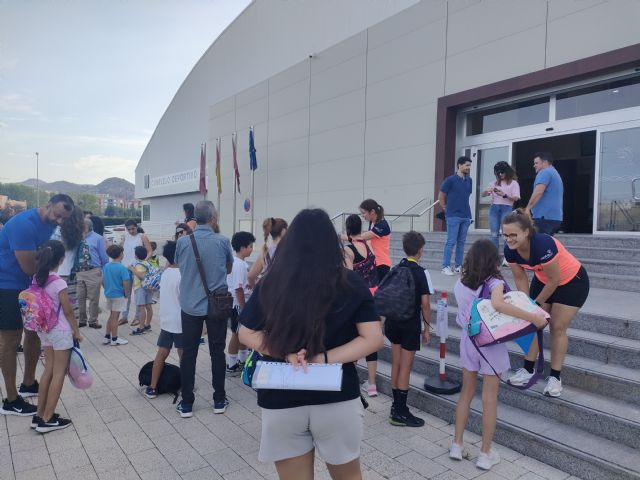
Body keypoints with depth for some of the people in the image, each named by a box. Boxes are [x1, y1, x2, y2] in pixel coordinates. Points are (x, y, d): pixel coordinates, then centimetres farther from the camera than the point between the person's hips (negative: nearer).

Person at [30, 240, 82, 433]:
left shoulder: (37, 278, -1)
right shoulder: (59, 283, -21)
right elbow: (68, 311, -13)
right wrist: (76, 331, -2)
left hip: (44, 330, 7)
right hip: (60, 331, -7)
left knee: (49, 370, 17)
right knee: (59, 373, 4)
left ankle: (40, 415, 24)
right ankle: (47, 419, 9)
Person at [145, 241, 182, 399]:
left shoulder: (165, 273, 5)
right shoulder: (181, 275, -18)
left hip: (166, 321, 6)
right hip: (180, 322, -6)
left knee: (161, 354, 12)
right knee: (184, 356, 7)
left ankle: (152, 388, 16)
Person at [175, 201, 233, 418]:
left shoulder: (182, 242, -6)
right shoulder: (223, 241, -9)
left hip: (190, 306, 1)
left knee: (188, 354, 10)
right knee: (217, 352, 11)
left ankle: (186, 403, 18)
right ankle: (219, 400, 21)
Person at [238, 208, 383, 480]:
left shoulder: (270, 285, -6)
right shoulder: (351, 285, -9)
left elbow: (246, 334, 0)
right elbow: (373, 339, -11)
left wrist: (286, 354, -10)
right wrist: (324, 358, -13)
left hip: (281, 401, 1)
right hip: (337, 400, 0)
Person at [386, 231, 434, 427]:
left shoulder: (396, 269, 3)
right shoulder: (421, 272, -13)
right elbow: (425, 304, -13)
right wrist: (427, 327, -3)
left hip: (393, 321, 6)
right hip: (410, 324, -6)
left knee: (396, 364, 14)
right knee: (405, 367, 2)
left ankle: (396, 405, 26)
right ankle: (401, 413, 10)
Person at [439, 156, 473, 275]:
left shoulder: (469, 180, 10)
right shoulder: (450, 179, -6)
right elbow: (441, 196, -1)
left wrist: (465, 209, 13)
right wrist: (446, 209, 5)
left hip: (466, 216, 6)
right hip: (453, 216, -5)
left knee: (461, 242, 8)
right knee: (451, 242, -5)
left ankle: (459, 266, 15)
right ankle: (446, 266, 1)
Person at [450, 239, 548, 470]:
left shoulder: (460, 284, -2)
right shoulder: (495, 282, -17)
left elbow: (465, 311, 2)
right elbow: (498, 304, -37)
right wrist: (533, 318, -33)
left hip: (469, 341, 4)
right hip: (491, 344, -4)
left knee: (466, 393, 17)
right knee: (489, 399, 8)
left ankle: (457, 445, 25)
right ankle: (485, 454, 19)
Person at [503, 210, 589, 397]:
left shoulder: (543, 245, -39)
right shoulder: (510, 250, -20)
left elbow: (555, 280, -27)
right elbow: (520, 278, -7)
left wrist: (537, 303, -15)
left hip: (572, 282, -6)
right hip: (543, 281, 6)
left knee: (558, 327, -4)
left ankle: (555, 377, 10)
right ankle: (528, 369, 15)